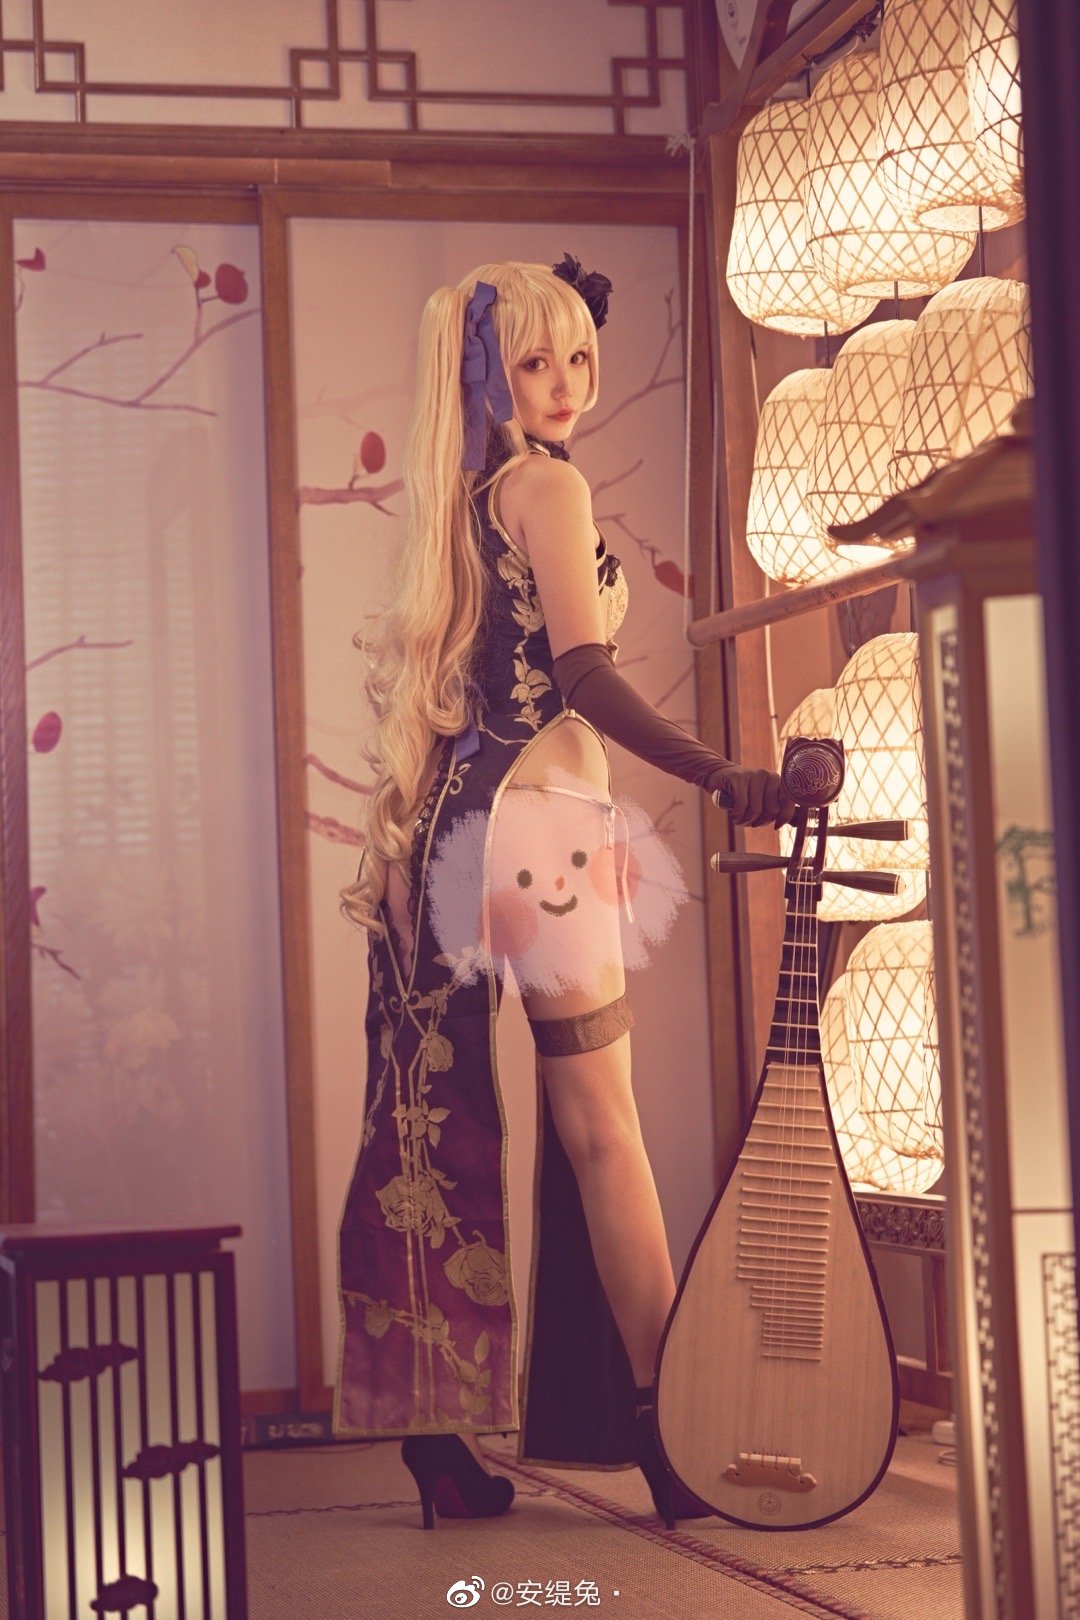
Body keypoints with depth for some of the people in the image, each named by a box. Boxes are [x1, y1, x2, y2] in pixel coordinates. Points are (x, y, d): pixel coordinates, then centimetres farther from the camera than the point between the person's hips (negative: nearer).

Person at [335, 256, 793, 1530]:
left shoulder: (460, 502, 17)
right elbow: (583, 674, -20)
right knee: (595, 1119, -8)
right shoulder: (547, 486, -8)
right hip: (532, 806, -8)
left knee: (448, 1122, 6)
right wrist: (722, 780, -27)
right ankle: (667, 1432, -6)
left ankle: (436, 1431, 10)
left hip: (451, 820, 8)